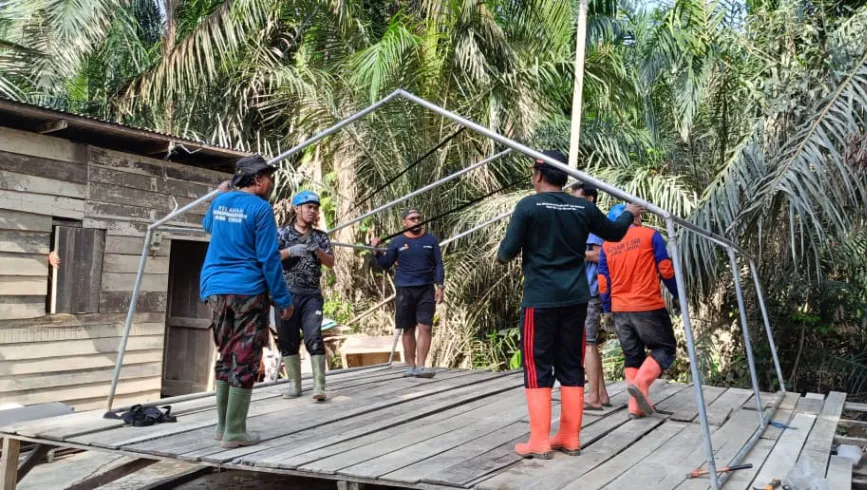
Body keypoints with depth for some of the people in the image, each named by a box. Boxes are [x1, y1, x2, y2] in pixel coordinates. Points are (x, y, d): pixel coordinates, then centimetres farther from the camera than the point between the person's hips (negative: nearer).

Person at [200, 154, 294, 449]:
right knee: (244, 360, -3)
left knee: (225, 356, 15)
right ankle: (234, 432, -2)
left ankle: (223, 426, 18)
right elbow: (269, 259, -12)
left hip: (215, 289, 7)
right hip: (247, 291, -7)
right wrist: (283, 299, -7)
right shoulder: (260, 208, -9)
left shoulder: (220, 201, 11)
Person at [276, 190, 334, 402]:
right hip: (287, 293, 0)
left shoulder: (321, 236, 12)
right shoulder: (283, 232, 6)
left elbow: (331, 263, 5)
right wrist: (291, 251, -20)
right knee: (288, 340, 4)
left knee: (314, 337, -10)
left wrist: (317, 250, -13)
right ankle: (294, 384, 14)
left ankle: (319, 385, -11)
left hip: (312, 294, 0)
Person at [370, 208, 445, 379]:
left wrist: (440, 286, -3)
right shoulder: (397, 242, 4)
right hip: (404, 290, 0)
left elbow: (438, 264, 6)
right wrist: (376, 251, -10)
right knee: (408, 330, 4)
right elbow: (385, 264, 5)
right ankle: (411, 366, 11)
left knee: (425, 327, -8)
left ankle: (420, 366, -9)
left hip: (426, 289, 0)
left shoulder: (431, 240, 6)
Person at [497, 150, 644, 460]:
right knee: (571, 367, 11)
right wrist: (630, 214, 41)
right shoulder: (583, 207, 6)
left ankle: (539, 442, 2)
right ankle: (570, 438, 17)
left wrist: (502, 256, 14)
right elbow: (614, 233, 21)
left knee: (537, 368, 2)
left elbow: (509, 251, -10)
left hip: (540, 299, -5)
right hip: (575, 298, 5)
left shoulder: (528, 206, -8)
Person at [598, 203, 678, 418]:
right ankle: (641, 382, -14)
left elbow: (603, 281, 10)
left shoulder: (607, 244, 11)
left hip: (619, 309, 5)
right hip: (647, 306, -5)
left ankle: (636, 405, 7)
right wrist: (678, 293, 11)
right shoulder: (650, 235, -1)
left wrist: (607, 308, 18)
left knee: (632, 355, 13)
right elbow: (665, 269, -3)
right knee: (666, 348, 8)